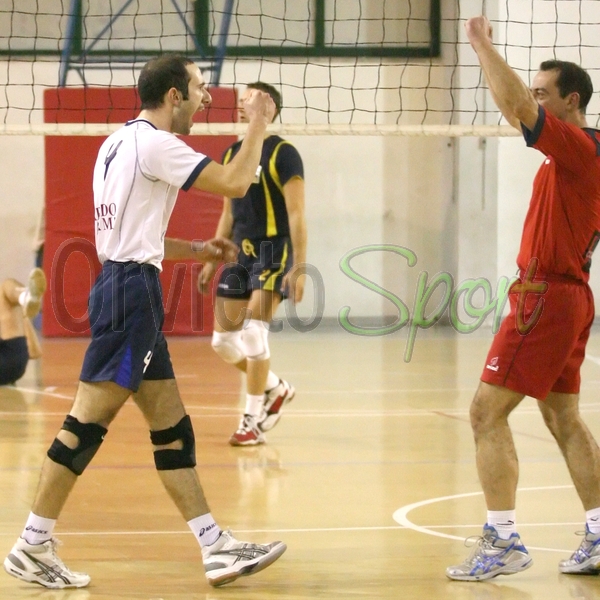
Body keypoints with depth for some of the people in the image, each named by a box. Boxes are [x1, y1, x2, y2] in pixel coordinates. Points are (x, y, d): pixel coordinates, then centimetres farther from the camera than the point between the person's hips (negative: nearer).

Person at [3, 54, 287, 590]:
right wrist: (258, 124, -3)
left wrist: (192, 250, 22)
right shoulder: (154, 144, -12)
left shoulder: (120, 143, 18)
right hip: (132, 289, -11)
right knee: (87, 423, -8)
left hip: (121, 284, 11)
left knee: (172, 428, 7)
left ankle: (217, 547, 7)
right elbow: (235, 183, -16)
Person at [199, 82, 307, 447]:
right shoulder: (232, 154, 12)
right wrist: (212, 260, 17)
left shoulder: (282, 153, -9)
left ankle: (252, 422, -6)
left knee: (253, 332, -16)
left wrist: (300, 267, -19)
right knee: (224, 340, 4)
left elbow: (296, 214, -13)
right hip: (240, 253, 7)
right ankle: (276, 389, 27)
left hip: (273, 252, -7)